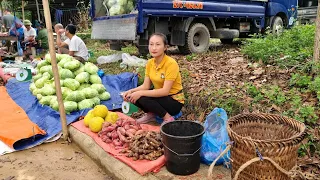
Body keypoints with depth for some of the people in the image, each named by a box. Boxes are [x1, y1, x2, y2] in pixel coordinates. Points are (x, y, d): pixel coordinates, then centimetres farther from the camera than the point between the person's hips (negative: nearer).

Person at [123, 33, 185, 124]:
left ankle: (168, 118, -9)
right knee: (132, 96, -12)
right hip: (160, 96, 6)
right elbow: (146, 86, -2)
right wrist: (131, 91, -19)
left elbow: (165, 91, -27)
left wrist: (140, 93, -29)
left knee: (142, 98, -27)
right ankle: (151, 114, 9)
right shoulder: (150, 63, -1)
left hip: (174, 101, -6)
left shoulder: (171, 63, -22)